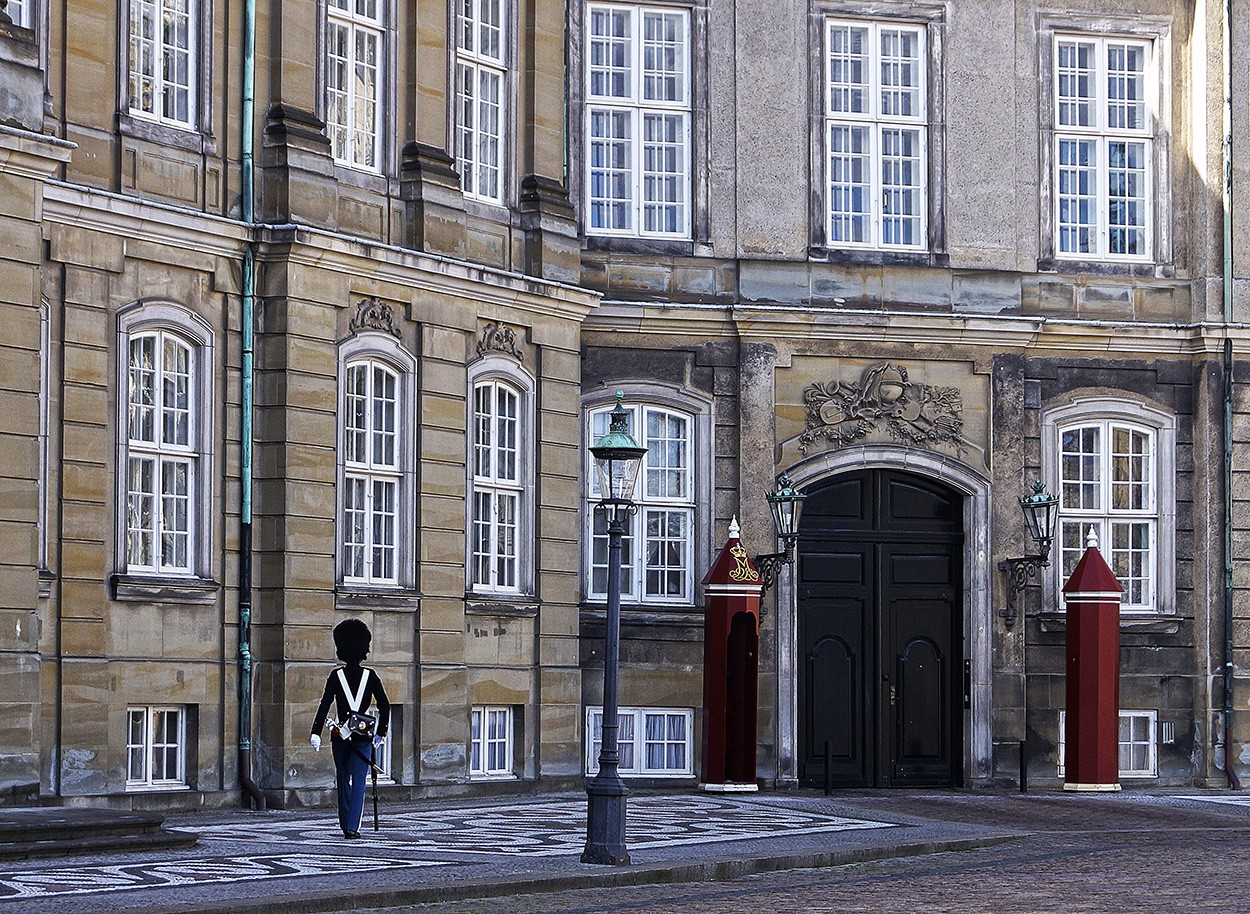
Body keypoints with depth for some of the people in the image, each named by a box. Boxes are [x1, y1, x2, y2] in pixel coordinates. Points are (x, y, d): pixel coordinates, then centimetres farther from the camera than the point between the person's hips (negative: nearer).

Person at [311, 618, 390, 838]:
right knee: (359, 781, -3)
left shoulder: (336, 676, -1)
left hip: (340, 735, 1)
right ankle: (352, 827, -14)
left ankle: (345, 824, 24)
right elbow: (385, 706, 0)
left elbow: (324, 705, -7)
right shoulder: (370, 676, 0)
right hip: (363, 736, -1)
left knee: (343, 780, 16)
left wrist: (316, 733, -8)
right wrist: (380, 734, 10)